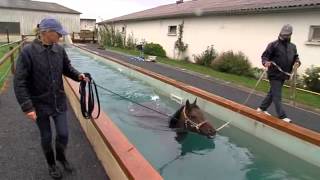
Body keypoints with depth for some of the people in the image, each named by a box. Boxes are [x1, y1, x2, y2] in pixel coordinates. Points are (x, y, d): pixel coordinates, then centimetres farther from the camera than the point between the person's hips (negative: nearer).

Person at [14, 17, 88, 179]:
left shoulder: (59, 49, -5)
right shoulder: (28, 52, -18)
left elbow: (67, 68, 11)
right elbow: (19, 82, -16)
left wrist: (78, 76, -9)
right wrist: (27, 107, -19)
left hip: (59, 102, 3)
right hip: (40, 104, -3)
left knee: (63, 134, 9)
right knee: (46, 137, 14)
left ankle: (61, 156, 41)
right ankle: (51, 164, 40)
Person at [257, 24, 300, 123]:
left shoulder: (293, 46, 11)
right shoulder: (274, 45, -8)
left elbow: (296, 57, 21)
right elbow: (265, 56, -10)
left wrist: (297, 62, -1)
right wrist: (266, 62, -31)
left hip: (283, 75, 7)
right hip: (274, 74, -7)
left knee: (272, 93, 15)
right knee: (277, 96, -5)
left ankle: (262, 108, 29)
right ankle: (282, 116, 0)